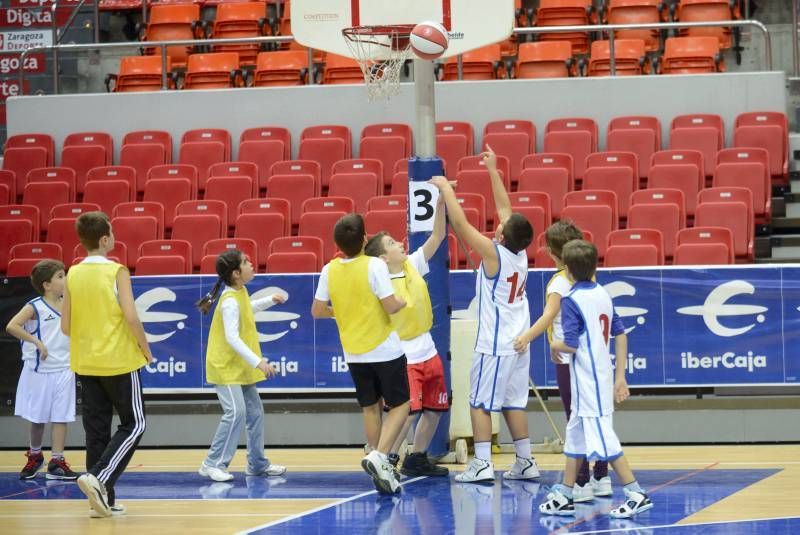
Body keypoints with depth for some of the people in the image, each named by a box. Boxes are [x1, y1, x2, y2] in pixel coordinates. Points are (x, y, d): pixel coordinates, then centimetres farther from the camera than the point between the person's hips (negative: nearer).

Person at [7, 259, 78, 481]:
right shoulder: (35, 307, -11)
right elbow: (12, 326, -23)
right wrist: (37, 342, -24)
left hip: (63, 370, 3)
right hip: (39, 370, -3)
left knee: (61, 416, -1)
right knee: (37, 417, 10)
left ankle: (57, 462, 2)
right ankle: (35, 456, 29)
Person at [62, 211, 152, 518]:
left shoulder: (73, 275, 3)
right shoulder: (117, 272, -11)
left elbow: (65, 326, 4)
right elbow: (130, 316, -17)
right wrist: (145, 348, -3)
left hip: (85, 363, 5)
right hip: (119, 361, -5)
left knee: (96, 430, 10)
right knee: (133, 425, 5)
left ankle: (103, 500, 9)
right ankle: (98, 478, -14)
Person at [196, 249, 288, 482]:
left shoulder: (241, 293, 5)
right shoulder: (230, 302, -23)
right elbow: (232, 338, -29)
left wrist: (270, 300, 22)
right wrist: (257, 361, -32)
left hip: (241, 367, 10)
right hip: (225, 366, -10)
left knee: (255, 412, 12)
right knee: (236, 412, -18)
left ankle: (257, 463, 22)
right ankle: (213, 464, -12)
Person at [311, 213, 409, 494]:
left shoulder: (330, 270, -4)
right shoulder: (375, 265, -17)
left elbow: (317, 310, 2)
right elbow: (391, 306, -20)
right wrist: (403, 301, 2)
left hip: (354, 353, 4)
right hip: (385, 350, -4)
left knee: (370, 408, 15)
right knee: (400, 406, 5)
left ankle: (383, 469, 16)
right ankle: (378, 457, -15)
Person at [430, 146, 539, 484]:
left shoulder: (494, 253, -17)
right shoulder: (520, 253, 1)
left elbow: (460, 223, -16)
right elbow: (505, 208, 13)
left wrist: (446, 188, -5)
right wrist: (493, 172, 19)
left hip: (494, 345, -7)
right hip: (518, 342, 7)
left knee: (480, 403, -2)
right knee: (513, 403, 12)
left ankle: (482, 464, -6)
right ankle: (525, 462, 12)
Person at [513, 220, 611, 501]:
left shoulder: (559, 282, -13)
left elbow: (549, 314, -28)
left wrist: (527, 336, -36)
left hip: (567, 359, -7)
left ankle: (582, 483, -4)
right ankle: (601, 478, 19)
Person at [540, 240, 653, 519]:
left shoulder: (572, 300, -15)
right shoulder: (603, 294, 8)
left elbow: (571, 344, -21)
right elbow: (620, 335, 9)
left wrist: (555, 346, 2)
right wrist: (620, 377, 12)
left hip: (587, 380, -9)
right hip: (604, 375, 9)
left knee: (603, 439, -7)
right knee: (576, 435, 17)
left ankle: (636, 495, -9)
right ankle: (564, 497, 23)